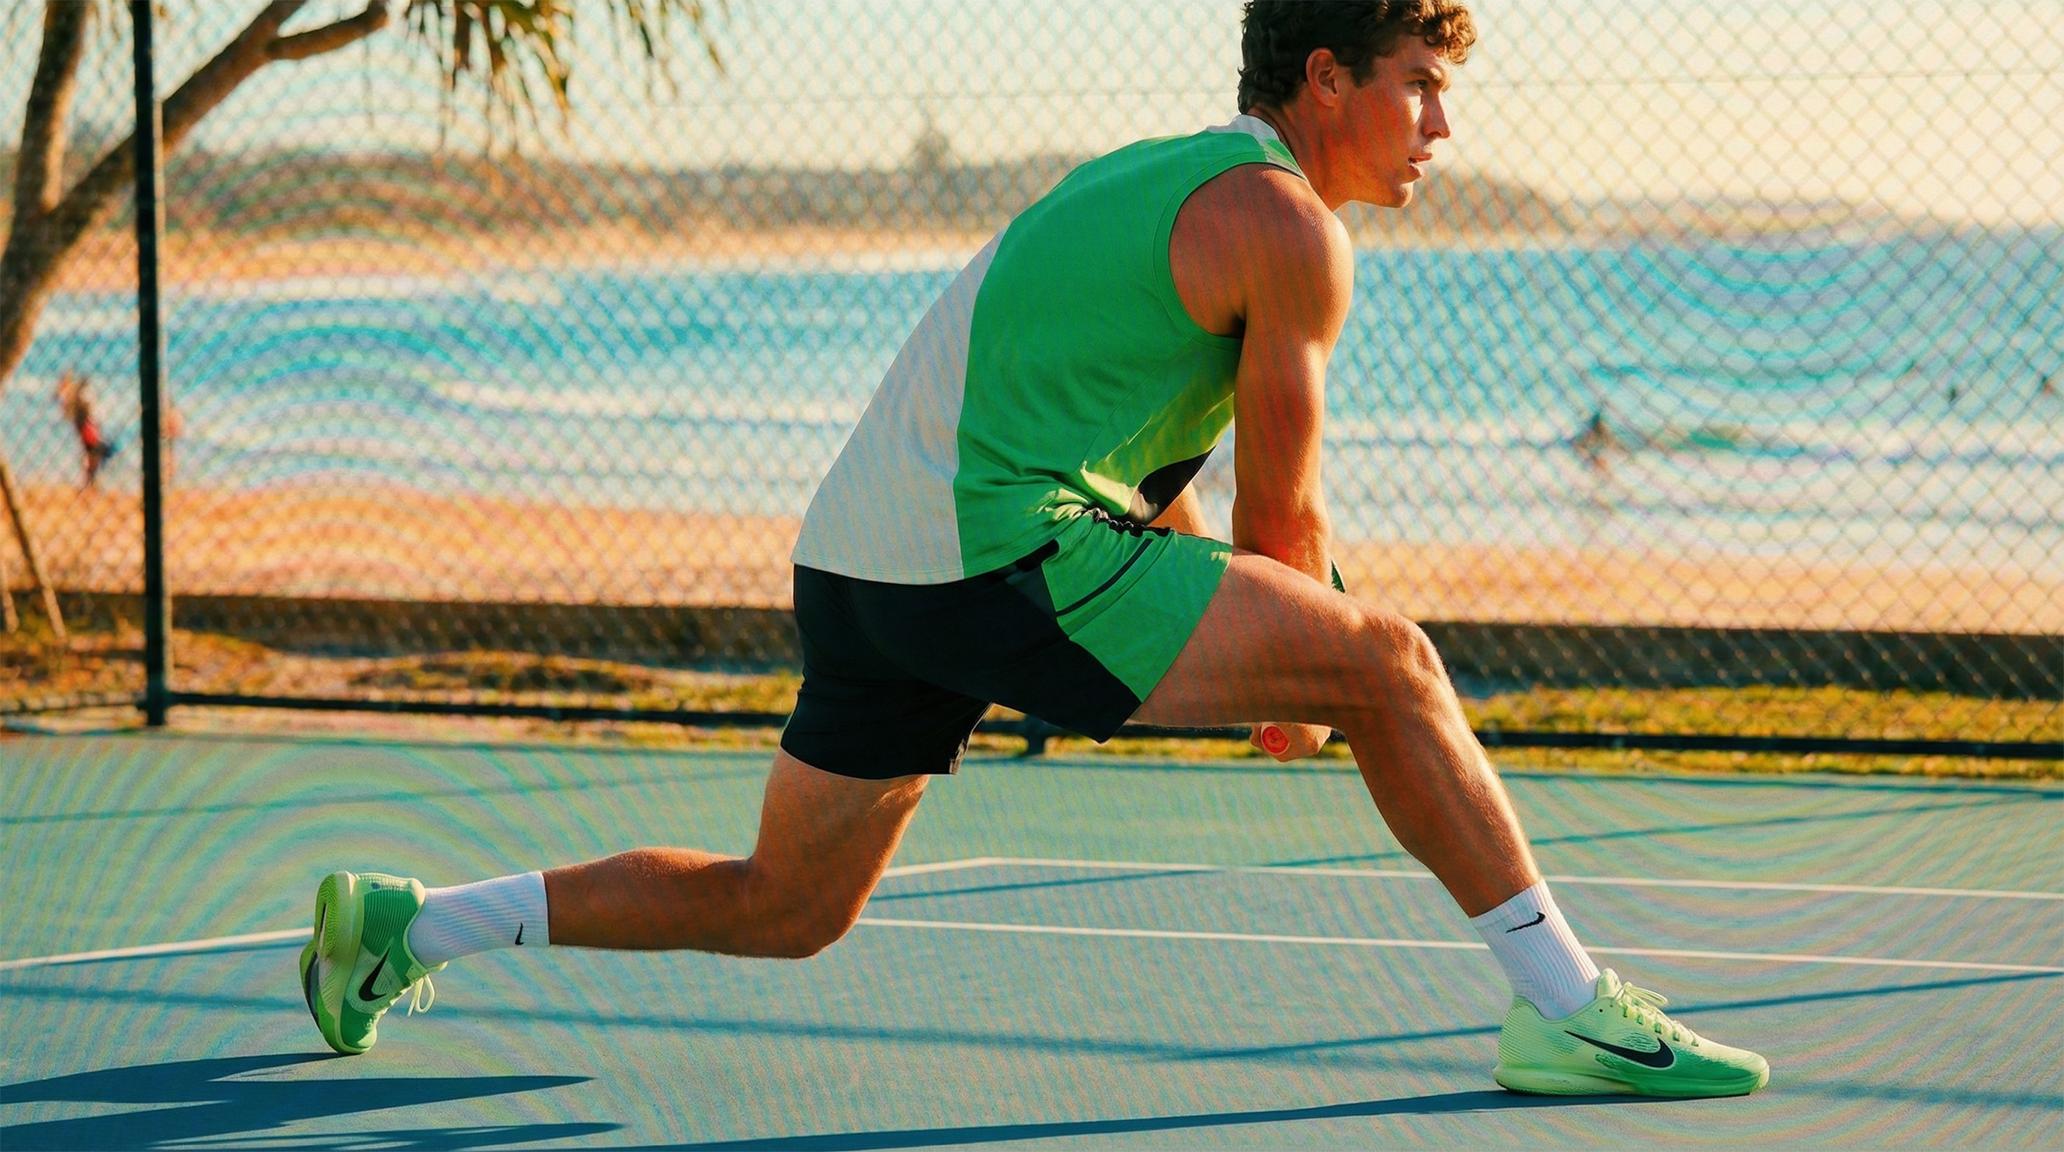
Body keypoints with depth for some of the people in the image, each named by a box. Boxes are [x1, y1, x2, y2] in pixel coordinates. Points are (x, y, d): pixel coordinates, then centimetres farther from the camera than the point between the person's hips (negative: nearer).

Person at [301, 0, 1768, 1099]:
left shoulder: (1163, 179, 24)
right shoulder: (1288, 224, -6)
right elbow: (1284, 522, -1)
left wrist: (1270, 660, 26)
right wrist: (1300, 694, 15)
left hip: (858, 559, 10)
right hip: (998, 553, -10)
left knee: (781, 913, 19)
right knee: (1388, 662, -10)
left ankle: (403, 924, 23)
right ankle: (1568, 1010, -7)